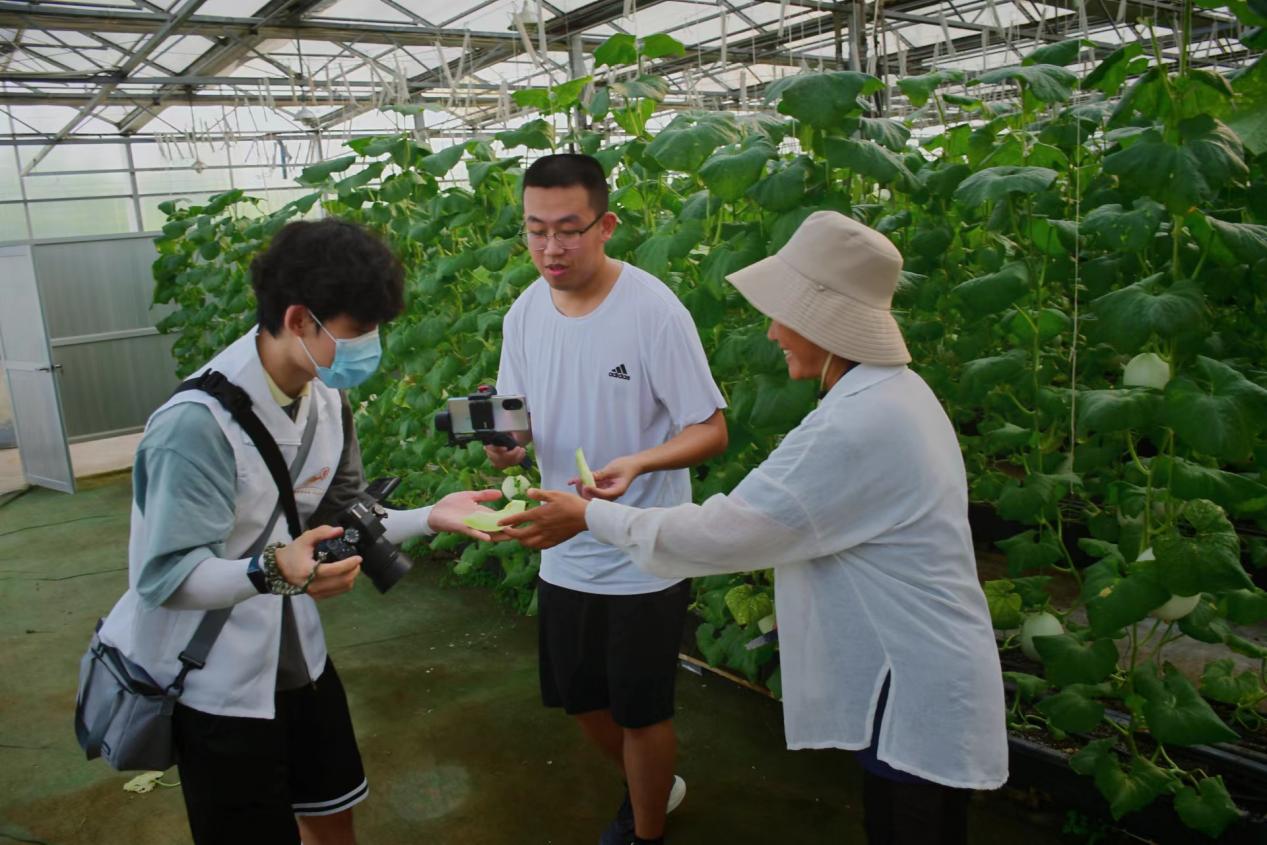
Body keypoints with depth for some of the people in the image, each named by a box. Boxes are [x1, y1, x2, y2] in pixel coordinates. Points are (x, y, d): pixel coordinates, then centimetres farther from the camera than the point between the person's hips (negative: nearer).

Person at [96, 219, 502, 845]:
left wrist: (430, 517, -7)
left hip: (297, 652, 7)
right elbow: (164, 579, -26)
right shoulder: (198, 422, -28)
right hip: (214, 677, -7)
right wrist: (270, 572, -42)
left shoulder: (326, 397, -3)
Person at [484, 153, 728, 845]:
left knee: (641, 712, 11)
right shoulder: (524, 312, -1)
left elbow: (711, 430, -16)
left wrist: (638, 462, -35)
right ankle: (651, 784, 51)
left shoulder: (654, 309, -19)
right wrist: (502, 443, -19)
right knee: (579, 700, 21)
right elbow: (517, 427, 6)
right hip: (565, 552, 6)